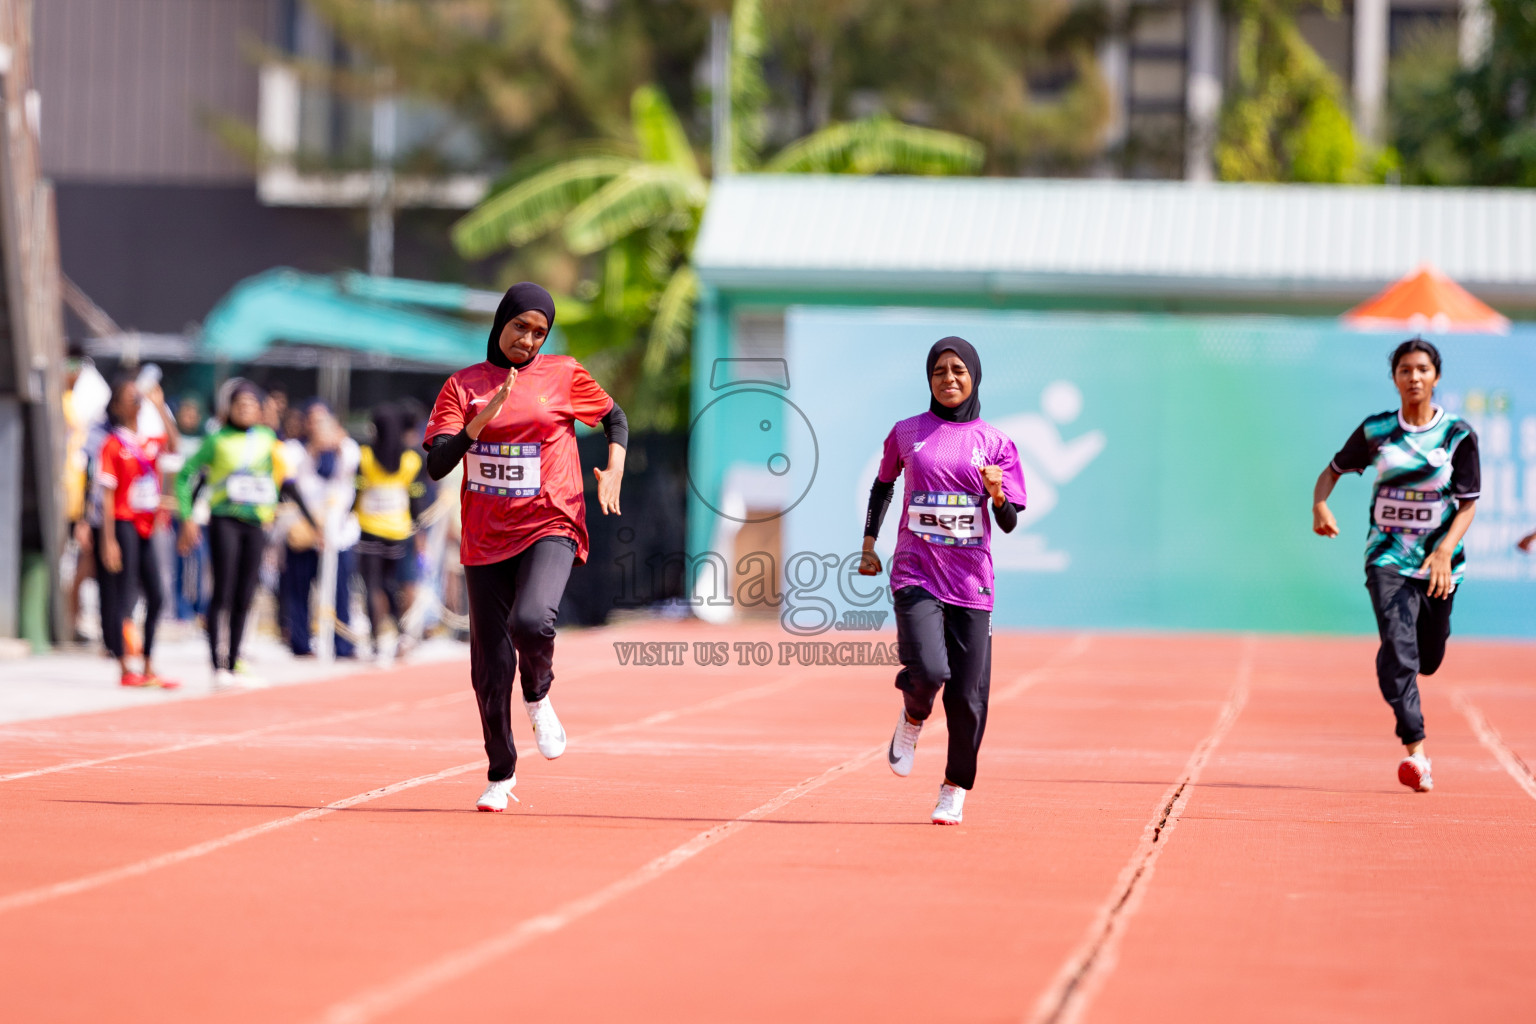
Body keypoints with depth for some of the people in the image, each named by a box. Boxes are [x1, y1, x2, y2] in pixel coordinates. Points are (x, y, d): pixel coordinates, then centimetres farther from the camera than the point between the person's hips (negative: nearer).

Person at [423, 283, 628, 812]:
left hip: (550, 528, -2)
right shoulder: (464, 386, 4)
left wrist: (613, 472, 2)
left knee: (530, 621, -30)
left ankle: (538, 696, 3)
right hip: (485, 539, 2)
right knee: (490, 666, 4)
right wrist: (483, 418, -18)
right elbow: (437, 465, -6)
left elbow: (614, 417, 19)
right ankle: (501, 774, 25)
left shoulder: (563, 375, 3)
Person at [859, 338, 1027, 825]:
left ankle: (955, 791, 20)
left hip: (970, 582, 1)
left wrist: (997, 493, -19)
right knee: (928, 670, -23)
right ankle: (912, 718, 13)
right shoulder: (907, 433, 6)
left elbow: (1009, 524, 2)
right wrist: (869, 543, 15)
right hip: (916, 576, -1)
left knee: (967, 697, -1)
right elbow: (883, 484, 23)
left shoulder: (994, 442, 4)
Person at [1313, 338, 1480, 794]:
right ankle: (1415, 751, -27)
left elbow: (1468, 503, -2)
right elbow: (1334, 469, 13)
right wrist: (1320, 505, -9)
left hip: (1439, 561, 1)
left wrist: (1445, 550, -18)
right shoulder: (1376, 430, 1)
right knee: (1397, 645, -21)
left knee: (1427, 659, 10)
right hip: (1388, 557, -1)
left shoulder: (1458, 435, -2)